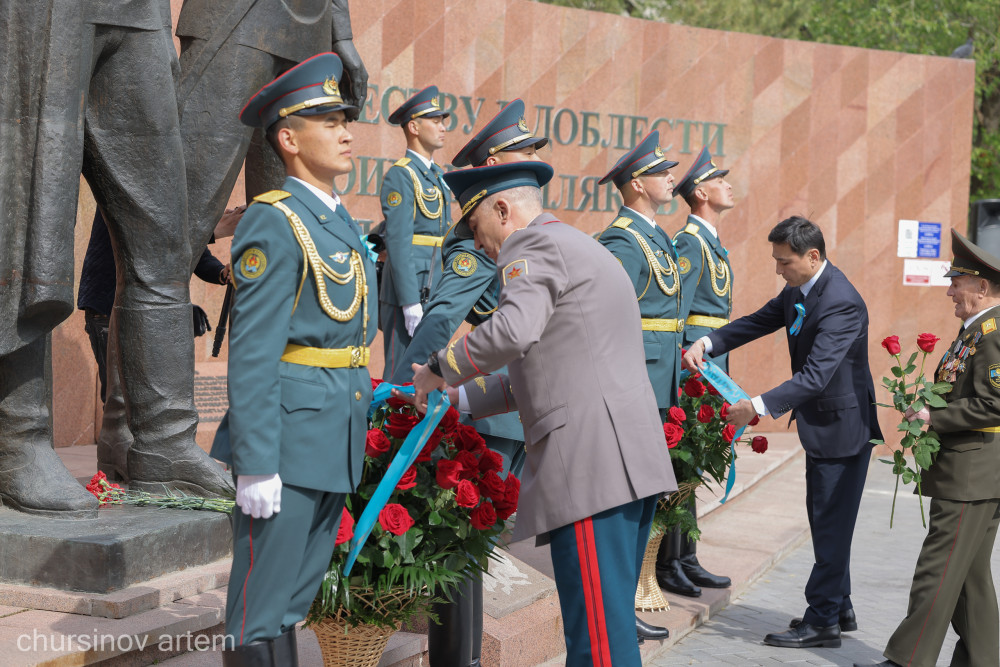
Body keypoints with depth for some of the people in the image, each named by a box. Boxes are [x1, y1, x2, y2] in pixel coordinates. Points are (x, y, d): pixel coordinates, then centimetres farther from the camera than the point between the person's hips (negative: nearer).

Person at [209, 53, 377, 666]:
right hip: (289, 433, -9)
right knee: (260, 615, -3)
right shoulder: (274, 223, -10)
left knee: (296, 601, 15)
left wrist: (359, 432, 17)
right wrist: (256, 465, -21)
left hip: (338, 442, 9)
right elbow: (252, 350, -16)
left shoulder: (344, 224, 17)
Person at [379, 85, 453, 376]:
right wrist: (411, 304, -20)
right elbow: (398, 241, -16)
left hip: (437, 294, 8)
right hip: (409, 290, -8)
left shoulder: (439, 176, 17)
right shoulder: (400, 176, -10)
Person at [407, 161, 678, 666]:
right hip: (632, 464, 10)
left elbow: (514, 329, -24)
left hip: (589, 463, -10)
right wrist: (461, 401, 29)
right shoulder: (582, 250, 28)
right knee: (609, 618, 14)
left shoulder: (537, 246, -3)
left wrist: (440, 369, -8)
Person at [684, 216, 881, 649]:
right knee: (825, 520, 18)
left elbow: (816, 375, -33)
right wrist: (706, 344, -7)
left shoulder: (841, 303, -27)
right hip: (820, 423, 10)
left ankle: (822, 621, 5)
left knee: (831, 524, -3)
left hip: (842, 425, -10)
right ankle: (840, 609, 30)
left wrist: (758, 406, -36)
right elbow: (759, 321, 10)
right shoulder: (797, 291, 4)